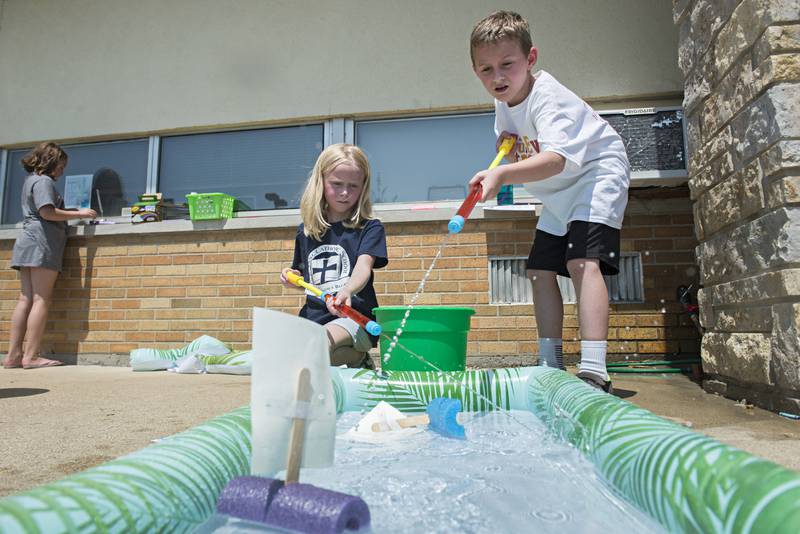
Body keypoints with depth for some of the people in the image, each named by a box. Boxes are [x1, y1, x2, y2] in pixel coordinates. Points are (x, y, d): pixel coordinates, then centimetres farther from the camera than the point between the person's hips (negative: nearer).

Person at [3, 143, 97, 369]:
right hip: (42, 243, -9)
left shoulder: (30, 180, 25)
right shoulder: (44, 181, -5)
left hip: (27, 243, 9)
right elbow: (47, 212, -18)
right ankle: (31, 356, -11)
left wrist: (72, 214, 17)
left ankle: (13, 355, 5)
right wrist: (79, 214, -12)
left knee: (26, 299, 6)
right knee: (41, 300, -10)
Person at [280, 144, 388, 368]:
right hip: (313, 318, 6)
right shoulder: (305, 231, 13)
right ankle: (350, 355, 5)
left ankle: (356, 357, 1)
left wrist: (346, 292, -42)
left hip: (354, 318, -6)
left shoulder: (369, 228, -2)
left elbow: (363, 267, -21)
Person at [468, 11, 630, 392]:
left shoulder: (549, 99, -28)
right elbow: (511, 150, 12)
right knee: (540, 270, 5)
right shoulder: (503, 104, -2)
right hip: (558, 193, 9)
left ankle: (594, 371, -31)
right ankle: (550, 366, 14)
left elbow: (556, 159, -45)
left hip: (597, 174, -8)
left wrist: (503, 175, -61)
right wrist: (502, 165, -13)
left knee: (582, 260, -28)